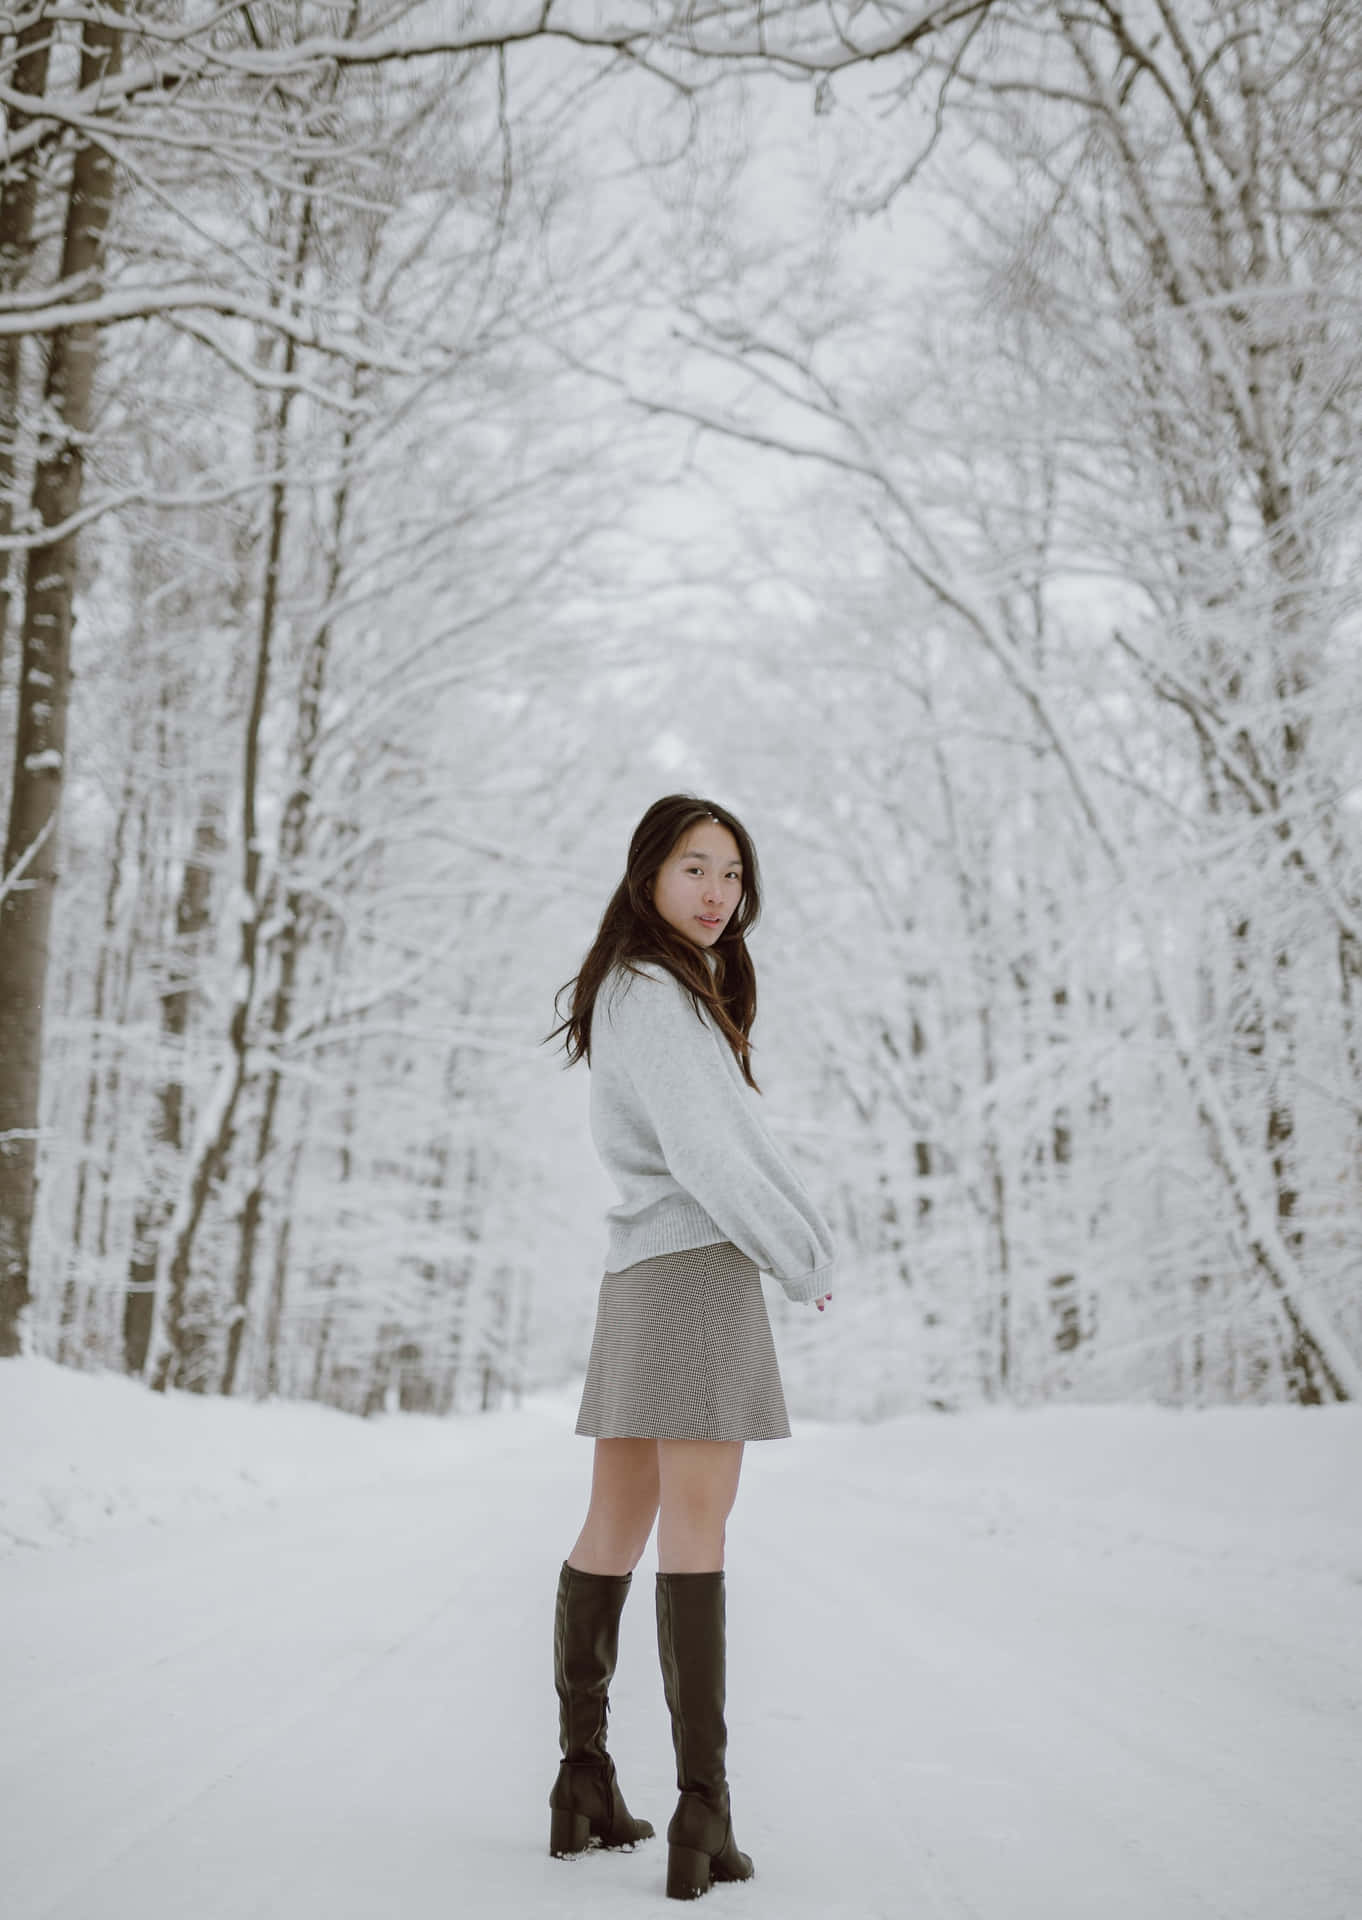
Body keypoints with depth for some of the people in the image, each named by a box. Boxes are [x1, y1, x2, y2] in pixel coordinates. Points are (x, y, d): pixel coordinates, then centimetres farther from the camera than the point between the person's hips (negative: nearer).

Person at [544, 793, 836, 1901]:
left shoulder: (674, 994, 21)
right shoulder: (654, 996, -10)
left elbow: (739, 1139, 18)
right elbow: (706, 1157, -16)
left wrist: (815, 1235, 7)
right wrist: (805, 1264, -4)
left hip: (639, 1280, 10)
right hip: (699, 1266, -10)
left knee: (616, 1529, 10)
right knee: (697, 1530, -11)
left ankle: (584, 1779, 17)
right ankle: (704, 1808, -11)